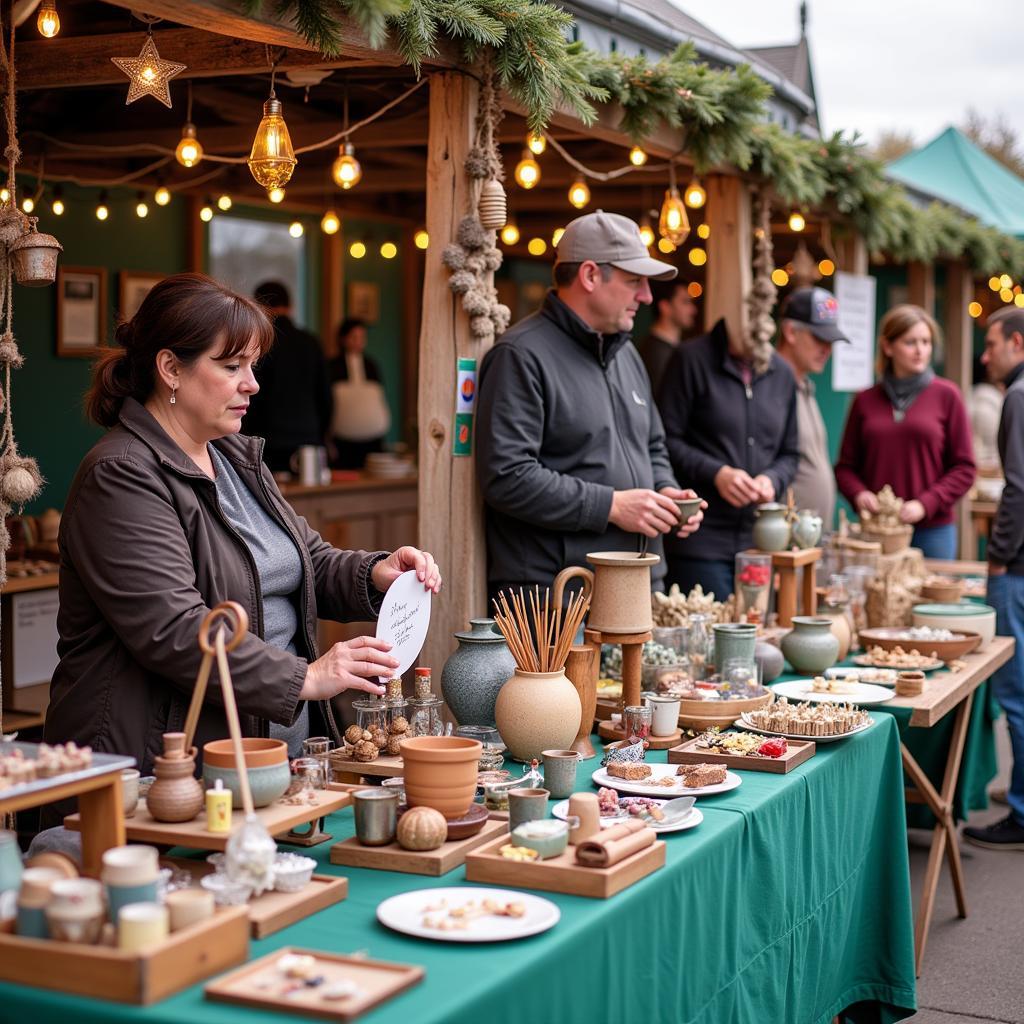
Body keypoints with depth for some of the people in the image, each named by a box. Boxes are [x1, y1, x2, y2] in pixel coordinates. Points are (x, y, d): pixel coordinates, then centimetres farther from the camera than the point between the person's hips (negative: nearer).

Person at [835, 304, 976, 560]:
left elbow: (964, 468, 1)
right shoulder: (866, 401, 7)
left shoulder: (946, 395, 2)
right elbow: (846, 465, 12)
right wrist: (859, 494, -9)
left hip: (932, 531, -1)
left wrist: (925, 504, -12)